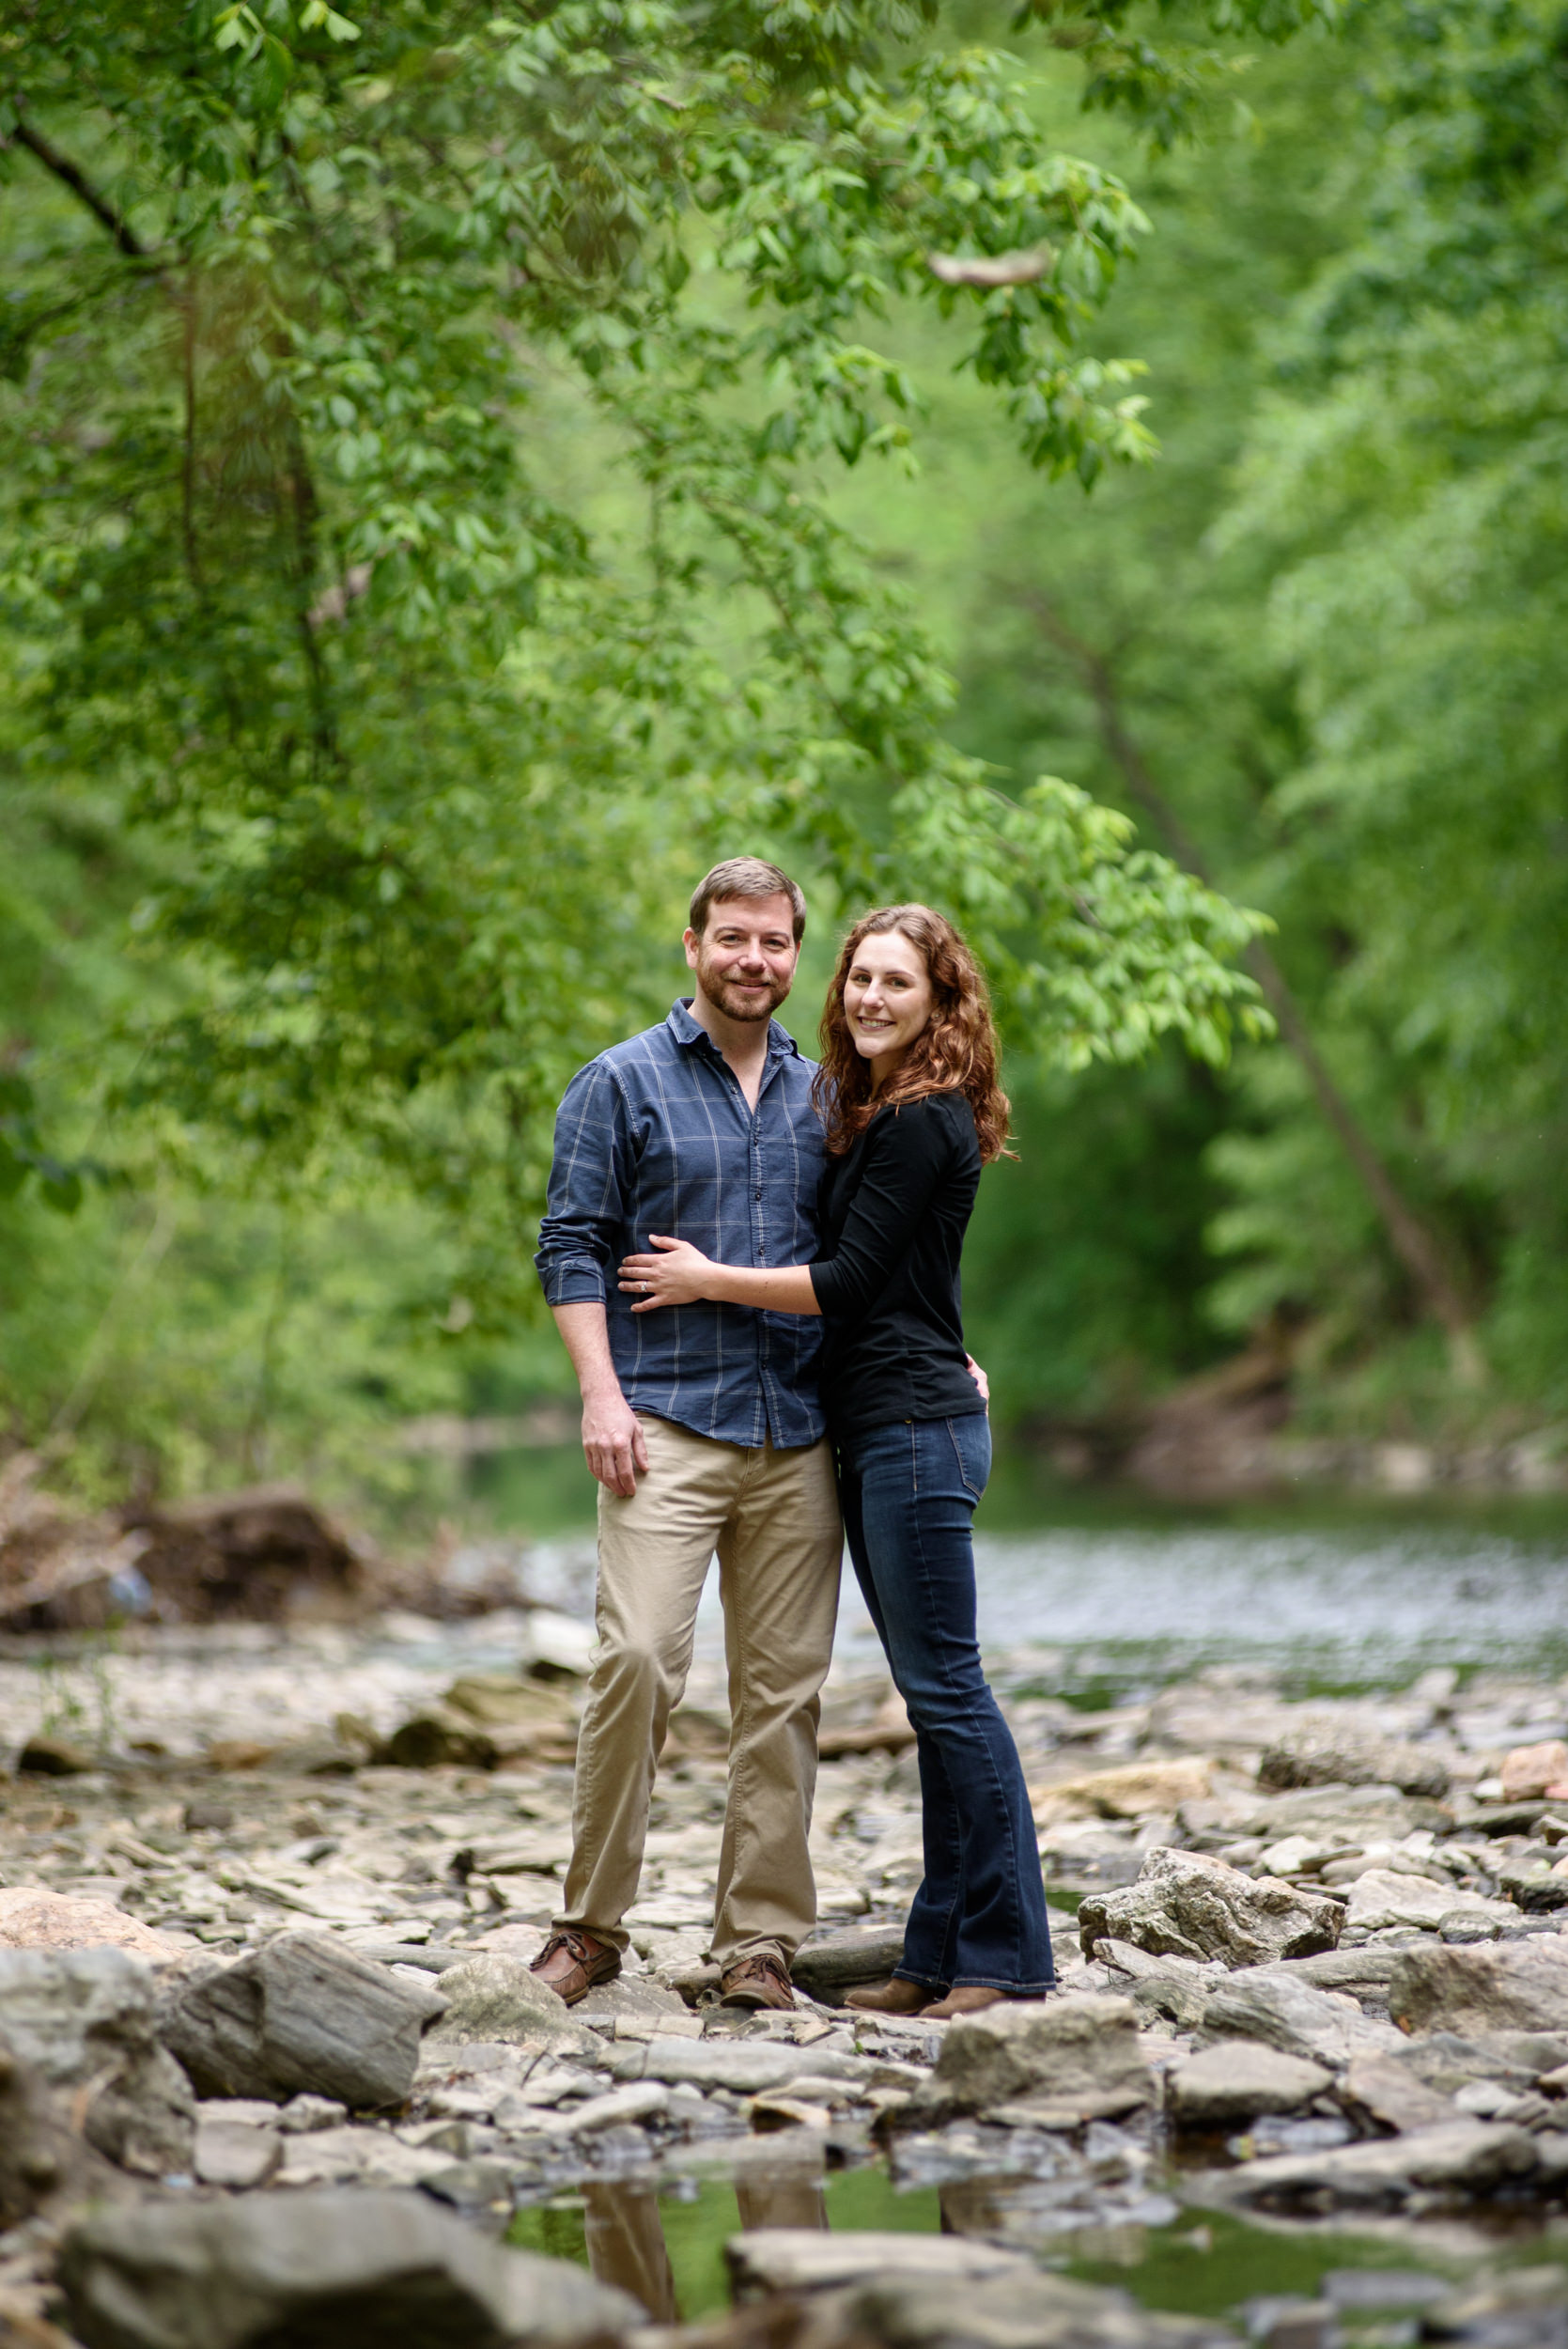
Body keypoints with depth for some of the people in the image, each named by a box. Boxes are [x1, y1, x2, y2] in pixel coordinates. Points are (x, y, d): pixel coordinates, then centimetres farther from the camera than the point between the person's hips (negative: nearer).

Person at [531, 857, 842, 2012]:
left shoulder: (822, 1095, 16)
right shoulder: (621, 1084, 4)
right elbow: (573, 1245, 0)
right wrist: (601, 1393, -11)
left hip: (801, 1434, 4)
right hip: (669, 1422, -4)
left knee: (784, 1688, 2)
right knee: (638, 1659, -14)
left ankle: (760, 1941, 8)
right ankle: (593, 1924, -3)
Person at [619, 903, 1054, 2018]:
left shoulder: (921, 1125, -12)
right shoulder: (873, 1114, 17)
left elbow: (850, 1282, -14)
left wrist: (709, 1280, -4)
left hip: (917, 1426, -10)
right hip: (879, 1429, 10)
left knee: (947, 1684, -9)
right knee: (932, 1690, 10)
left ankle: (1008, 1952, -6)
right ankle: (945, 1950, 13)